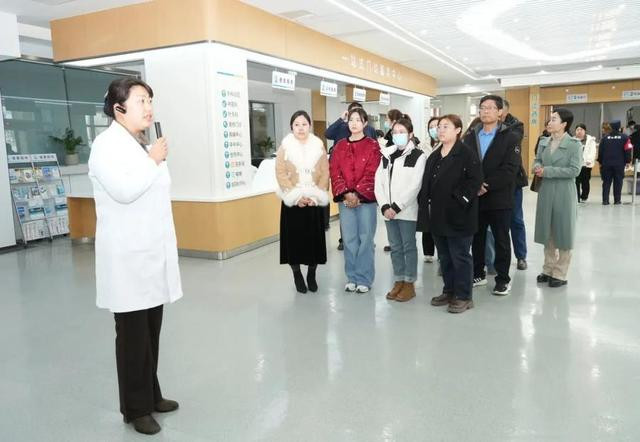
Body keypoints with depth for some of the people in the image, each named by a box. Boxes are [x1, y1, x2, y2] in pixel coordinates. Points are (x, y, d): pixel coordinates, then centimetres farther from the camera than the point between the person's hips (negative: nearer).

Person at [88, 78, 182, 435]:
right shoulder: (108, 143, -11)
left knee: (151, 332, 15)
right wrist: (153, 161, -13)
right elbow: (124, 190, -26)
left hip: (152, 252, 8)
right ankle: (136, 408, 20)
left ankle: (151, 395, 30)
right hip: (129, 258, -7)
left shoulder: (143, 144, 13)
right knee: (133, 335, 4)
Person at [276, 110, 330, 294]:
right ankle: (297, 275, 18)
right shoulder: (285, 147, 0)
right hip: (293, 201, -1)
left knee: (314, 237, 5)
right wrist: (296, 196, -14)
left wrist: (316, 195, -11)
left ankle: (312, 275, 20)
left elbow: (325, 173, 1)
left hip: (314, 201, 1)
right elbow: (281, 174, -6)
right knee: (294, 238, 2)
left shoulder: (318, 146, 4)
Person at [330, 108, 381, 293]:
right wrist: (346, 193, -10)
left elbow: (371, 173, -8)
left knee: (365, 239, 2)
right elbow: (334, 171, 2)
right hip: (345, 199, 3)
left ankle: (364, 279, 12)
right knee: (349, 239, 8)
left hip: (366, 199, -3)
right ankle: (352, 277, 19)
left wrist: (358, 194, -15)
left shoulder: (372, 145, 0)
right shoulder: (340, 146, 10)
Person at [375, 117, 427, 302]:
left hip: (407, 211, -5)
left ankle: (409, 284, 13)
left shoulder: (418, 156, -3)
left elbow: (414, 186, -12)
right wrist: (385, 206, -7)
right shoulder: (386, 155, 12)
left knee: (409, 246, 3)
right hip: (388, 211, 5)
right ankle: (398, 281, 23)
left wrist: (397, 207, -15)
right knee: (395, 247, 12)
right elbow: (379, 182, 5)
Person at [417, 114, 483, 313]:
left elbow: (475, 180, -15)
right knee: (444, 257, 16)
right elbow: (426, 183, 17)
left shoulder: (467, 154, -8)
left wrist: (459, 200, -18)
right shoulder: (434, 156, 15)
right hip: (438, 215, 7)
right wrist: (424, 203, 7)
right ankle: (449, 291, 28)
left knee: (460, 257, 2)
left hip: (458, 215, -7)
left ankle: (464, 297, 13)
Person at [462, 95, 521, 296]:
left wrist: (487, 185, -20)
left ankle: (503, 279, 17)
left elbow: (510, 168, -13)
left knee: (501, 240, 6)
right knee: (477, 238, 13)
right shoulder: (470, 137, 10)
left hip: (499, 198, -4)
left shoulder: (510, 137, -3)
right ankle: (478, 274, 27)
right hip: (475, 198, 4)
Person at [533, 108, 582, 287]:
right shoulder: (544, 142, 8)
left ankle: (560, 274, 15)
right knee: (547, 232, 13)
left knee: (563, 232, 5)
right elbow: (537, 161, 9)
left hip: (564, 194, -5)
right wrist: (537, 167, -15)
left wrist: (547, 171, -19)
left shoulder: (574, 144, -9)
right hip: (545, 192, 5)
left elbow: (574, 170, -16)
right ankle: (548, 269, 26)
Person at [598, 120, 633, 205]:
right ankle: (617, 200, 8)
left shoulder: (605, 138, 2)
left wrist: (600, 162, 13)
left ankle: (605, 200, 2)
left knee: (606, 182, 5)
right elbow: (628, 150, -5)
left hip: (606, 164, 2)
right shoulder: (624, 138, -4)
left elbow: (600, 151, 4)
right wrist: (628, 161, 5)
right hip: (619, 164, -2)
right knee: (618, 182, 6)